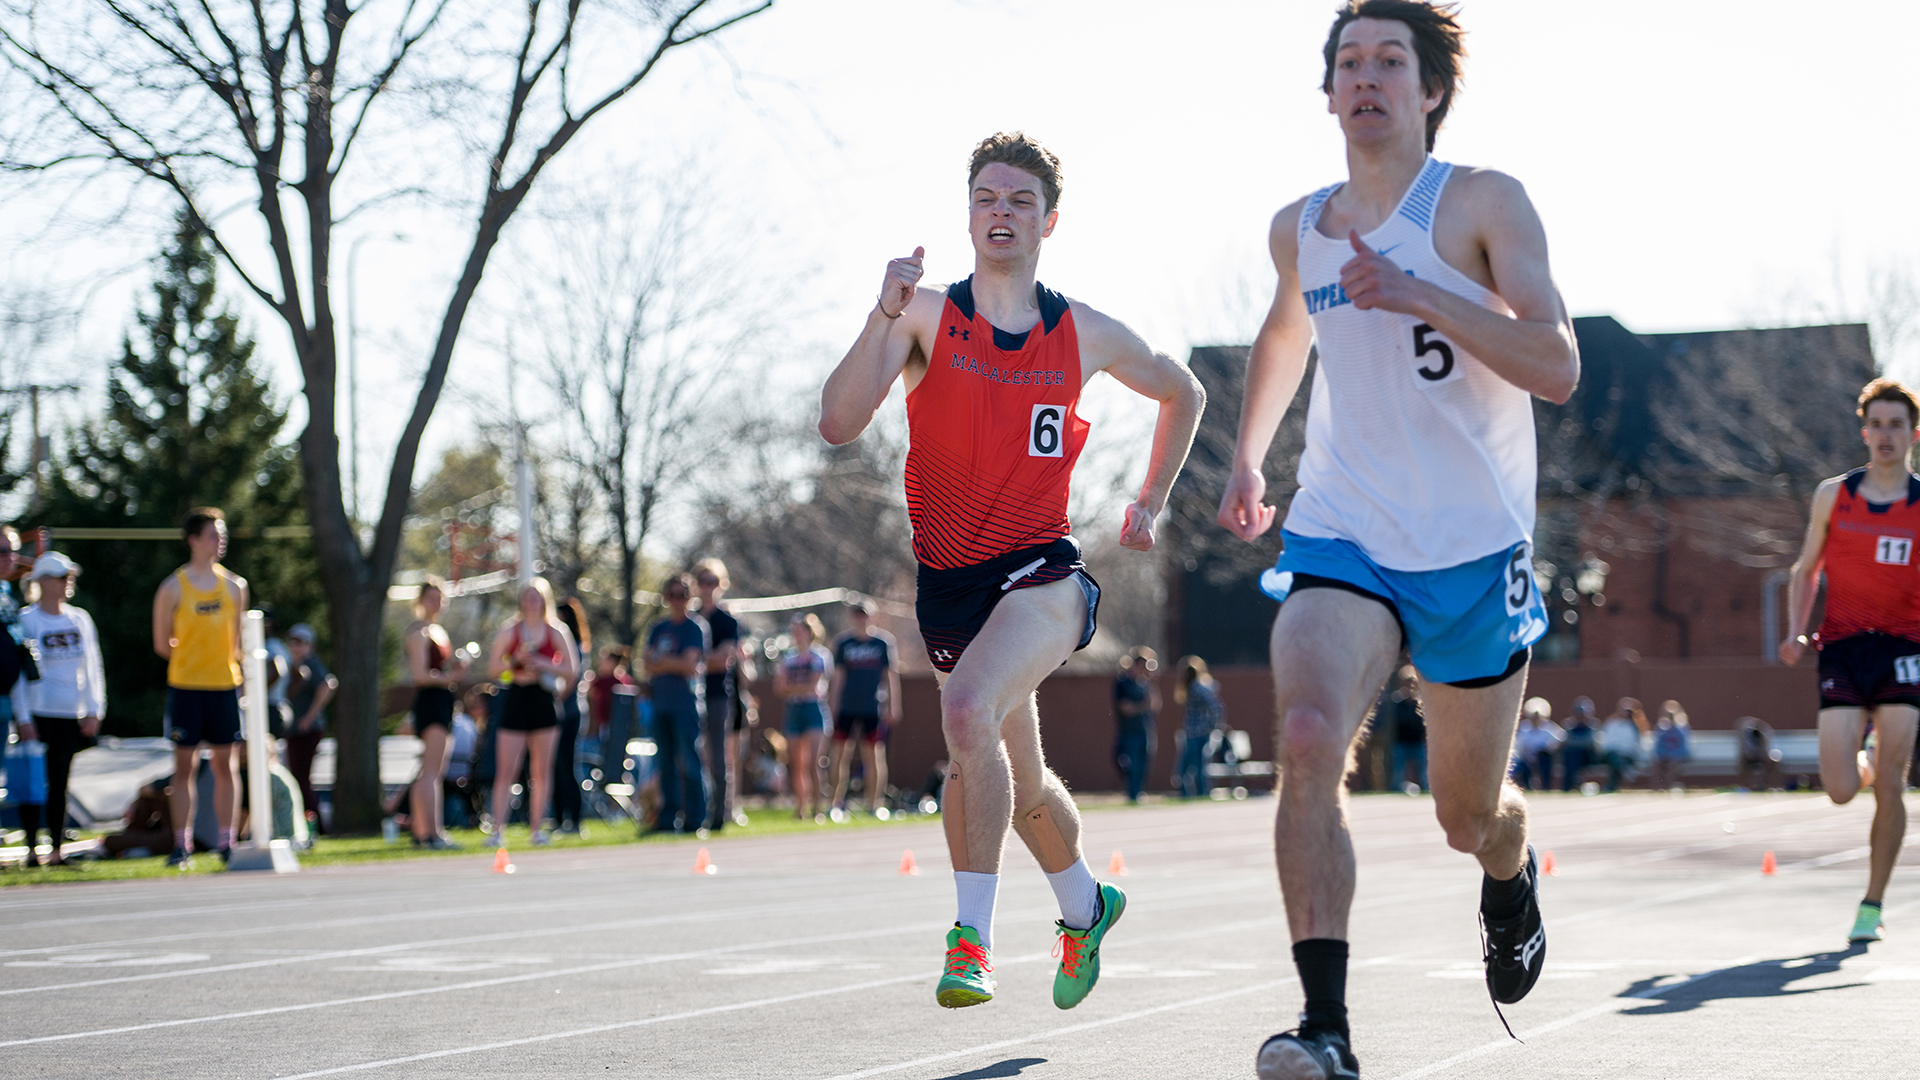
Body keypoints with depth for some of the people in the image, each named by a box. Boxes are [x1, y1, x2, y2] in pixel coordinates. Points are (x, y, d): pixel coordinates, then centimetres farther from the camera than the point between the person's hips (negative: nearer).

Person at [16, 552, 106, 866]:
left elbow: (92, 667, 14)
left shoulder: (80, 619, 10)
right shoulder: (25, 621, -4)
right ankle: (32, 847, -1)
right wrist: (23, 717, -10)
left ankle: (56, 849, 9)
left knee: (60, 782, 6)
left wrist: (93, 710, 7)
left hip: (71, 713, 4)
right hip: (38, 713, -4)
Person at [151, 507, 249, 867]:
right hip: (185, 686, -2)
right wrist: (193, 660, 7)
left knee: (224, 765, 3)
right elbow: (162, 644, 5)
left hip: (225, 686, 2)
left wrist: (226, 661, 6)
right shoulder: (173, 588, -1)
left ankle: (226, 841, 8)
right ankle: (182, 844, 3)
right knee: (184, 766, 0)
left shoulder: (234, 586, 6)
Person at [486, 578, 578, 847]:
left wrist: (543, 664, -10)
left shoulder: (556, 633, 7)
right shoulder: (509, 632, 6)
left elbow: (571, 672, 5)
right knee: (506, 771, -6)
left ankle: (537, 827, 11)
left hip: (544, 702, 1)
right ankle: (498, 830, -8)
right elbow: (492, 670, 4)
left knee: (541, 771, 3)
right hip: (515, 701, -1)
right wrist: (516, 660, -12)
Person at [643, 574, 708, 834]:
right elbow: (649, 665, 7)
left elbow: (689, 664, -10)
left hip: (686, 702, -6)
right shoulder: (659, 629, 17)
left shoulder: (696, 627, -1)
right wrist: (674, 665, -8)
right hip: (662, 702, 6)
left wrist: (661, 661, -1)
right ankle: (668, 817, 12)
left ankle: (695, 818, -4)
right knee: (665, 763, 7)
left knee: (688, 763, -8)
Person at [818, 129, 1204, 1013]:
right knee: (1018, 780, 16)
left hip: (1041, 573, -2)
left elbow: (1182, 392, 21)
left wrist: (1149, 504, 17)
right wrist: (883, 318, -30)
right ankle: (1085, 907, 46)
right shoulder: (928, 315, -4)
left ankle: (973, 936, -25)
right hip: (949, 580, 2)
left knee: (968, 708, -31)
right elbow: (839, 425, -18)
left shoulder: (1085, 335, 1)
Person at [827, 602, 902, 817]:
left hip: (873, 709, -1)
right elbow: (838, 676, 7)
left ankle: (873, 803, 8)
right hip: (847, 708, 1)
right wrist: (833, 706, 4)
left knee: (873, 755, 1)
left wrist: (893, 707, 2)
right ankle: (838, 802, 7)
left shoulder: (884, 642, 2)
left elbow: (892, 676, 5)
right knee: (841, 754, -1)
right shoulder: (843, 642, 5)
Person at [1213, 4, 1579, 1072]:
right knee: (1308, 740, -26)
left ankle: (1512, 875, 51)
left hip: (1474, 552, -2)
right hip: (1340, 536, 2)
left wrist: (1417, 294, -26)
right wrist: (1248, 455, 26)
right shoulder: (1300, 226, 8)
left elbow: (1558, 366, -18)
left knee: (1470, 816, 12)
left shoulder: (1484, 202, -7)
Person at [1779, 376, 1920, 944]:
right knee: (1840, 790, -8)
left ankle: (1873, 905, 6)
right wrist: (1796, 631, 1)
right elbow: (1805, 570, 15)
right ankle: (1858, 763, 30)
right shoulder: (1832, 495, 6)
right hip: (1842, 648, 1)